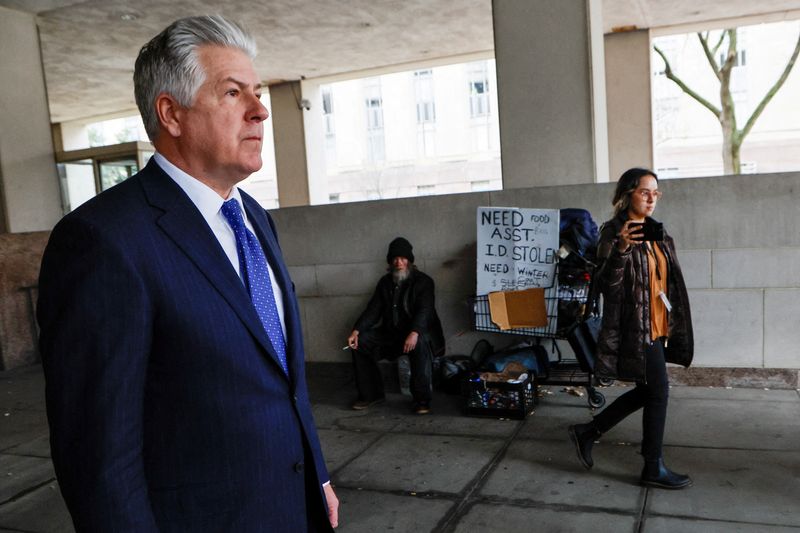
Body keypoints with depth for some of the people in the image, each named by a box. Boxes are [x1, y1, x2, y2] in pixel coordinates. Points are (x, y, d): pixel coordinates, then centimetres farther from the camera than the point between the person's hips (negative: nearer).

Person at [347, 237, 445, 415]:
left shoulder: (423, 281, -6)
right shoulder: (385, 282, 10)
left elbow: (424, 310, -21)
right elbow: (373, 309, 5)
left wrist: (414, 333, -41)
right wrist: (356, 331, -12)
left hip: (418, 333, -6)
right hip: (391, 332, 6)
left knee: (420, 343, -39)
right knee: (360, 342, -12)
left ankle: (422, 399, -29)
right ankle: (370, 393, 0)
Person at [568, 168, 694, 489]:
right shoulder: (614, 232, -12)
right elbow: (604, 284, -17)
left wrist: (671, 324, 20)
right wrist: (621, 250, -33)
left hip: (656, 327, 9)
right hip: (634, 328, -9)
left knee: (646, 391, 14)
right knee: (658, 392, -2)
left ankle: (587, 433, 26)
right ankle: (653, 468, 14)